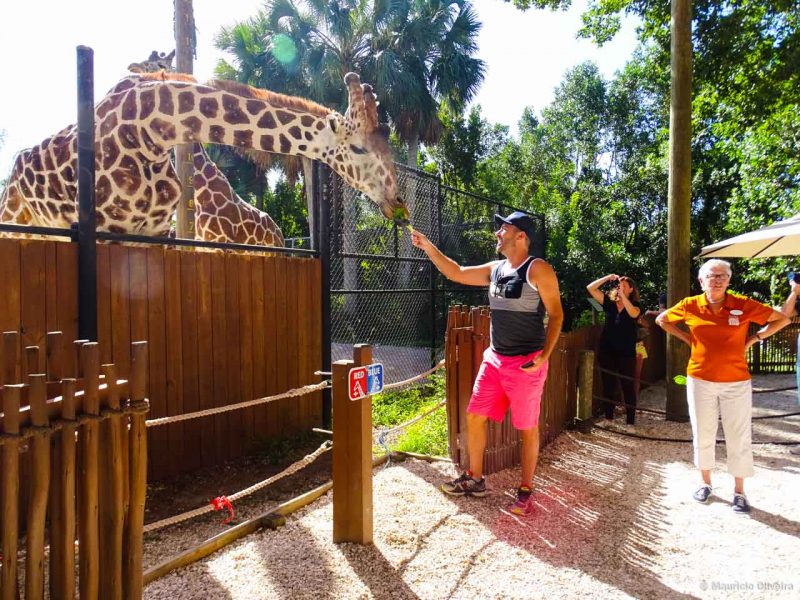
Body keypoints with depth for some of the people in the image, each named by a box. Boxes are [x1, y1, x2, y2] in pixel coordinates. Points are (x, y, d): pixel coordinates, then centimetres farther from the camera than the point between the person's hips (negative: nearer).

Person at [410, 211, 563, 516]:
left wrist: (544, 356, -19)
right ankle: (475, 479, 26)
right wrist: (427, 246, 7)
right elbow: (456, 273, 14)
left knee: (527, 428, 6)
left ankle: (525, 490, 22)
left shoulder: (538, 270, -10)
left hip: (526, 364, -7)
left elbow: (556, 314, -10)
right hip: (494, 359, 7)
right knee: (474, 417, 9)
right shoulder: (495, 269, 10)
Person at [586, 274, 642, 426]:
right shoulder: (609, 302, 5)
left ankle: (630, 421, 9)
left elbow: (633, 313, -25)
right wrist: (608, 277, -7)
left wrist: (622, 294, -24)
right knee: (608, 386, 9)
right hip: (607, 352, 3)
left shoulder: (635, 305, -1)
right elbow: (590, 288, 0)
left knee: (628, 387, 2)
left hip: (626, 353, -3)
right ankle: (608, 418, 19)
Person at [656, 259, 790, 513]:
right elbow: (662, 320, 12)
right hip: (700, 380, 1)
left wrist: (754, 338, -3)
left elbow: (782, 319, 4)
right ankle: (705, 483, 29)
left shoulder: (743, 305, -7)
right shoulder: (690, 306, -4)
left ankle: (739, 491, 21)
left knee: (739, 437, 6)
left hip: (736, 382, -1)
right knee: (703, 435, 11)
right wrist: (687, 338, 3)